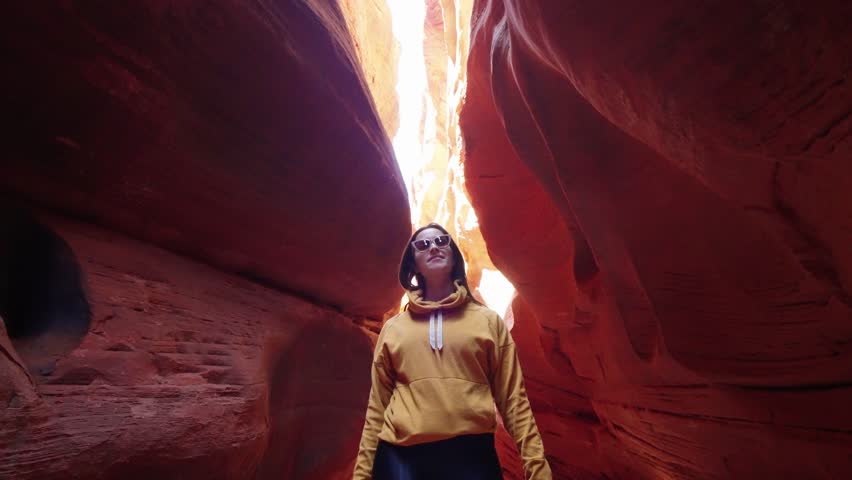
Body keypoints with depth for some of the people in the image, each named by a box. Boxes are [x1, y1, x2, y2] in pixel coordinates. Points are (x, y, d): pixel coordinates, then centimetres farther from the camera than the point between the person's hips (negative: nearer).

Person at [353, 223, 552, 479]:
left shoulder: (489, 321, 8)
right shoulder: (392, 328, 9)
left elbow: (513, 399, 4)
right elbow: (377, 408, 9)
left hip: (471, 453, 0)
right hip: (401, 456, 1)